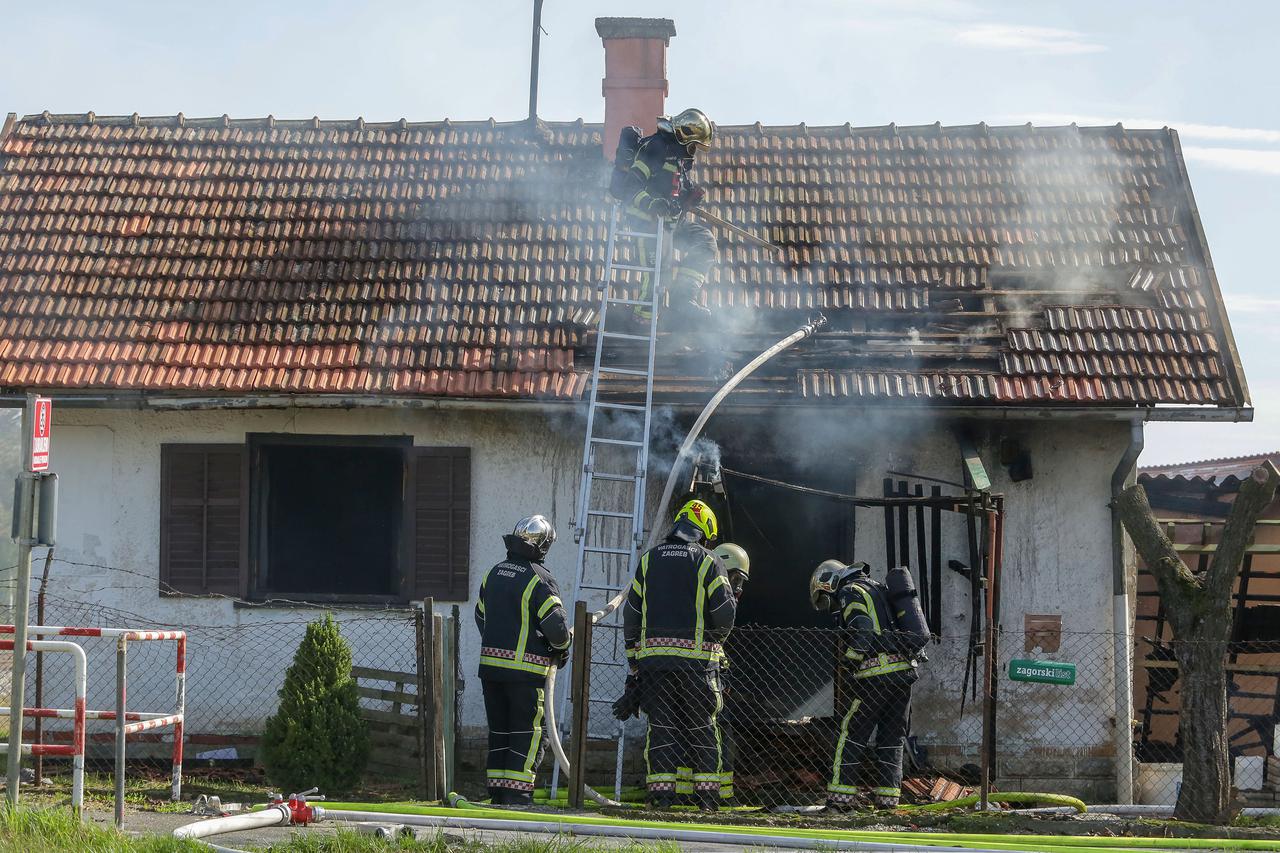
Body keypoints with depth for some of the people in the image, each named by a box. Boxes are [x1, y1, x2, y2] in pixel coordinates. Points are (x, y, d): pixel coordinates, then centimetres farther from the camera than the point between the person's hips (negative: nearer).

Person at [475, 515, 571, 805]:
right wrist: (562, 645, 4)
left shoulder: (494, 573, 9)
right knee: (527, 732, 1)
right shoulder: (539, 578, -13)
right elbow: (556, 624, -16)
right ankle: (517, 793, -3)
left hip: (490, 663, 6)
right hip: (526, 669, -6)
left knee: (499, 730, 14)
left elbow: (481, 615, 19)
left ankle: (497, 792, 15)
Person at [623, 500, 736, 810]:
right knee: (701, 726, 7)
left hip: (653, 654, 2)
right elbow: (724, 613, -6)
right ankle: (707, 792, 6)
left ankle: (660, 792, 0)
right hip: (697, 656, -2)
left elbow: (631, 613, 9)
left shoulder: (649, 560, 10)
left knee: (661, 725, 5)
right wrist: (717, 637, 15)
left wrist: (633, 660, 15)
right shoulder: (709, 562, -1)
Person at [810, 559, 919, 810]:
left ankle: (841, 796, -4)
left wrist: (848, 670, -14)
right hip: (905, 670, 8)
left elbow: (862, 633, -15)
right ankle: (888, 796, 9)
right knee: (891, 738, 12)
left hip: (876, 674, -8)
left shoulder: (851, 593, -1)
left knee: (851, 734, -1)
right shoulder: (879, 589, 26)